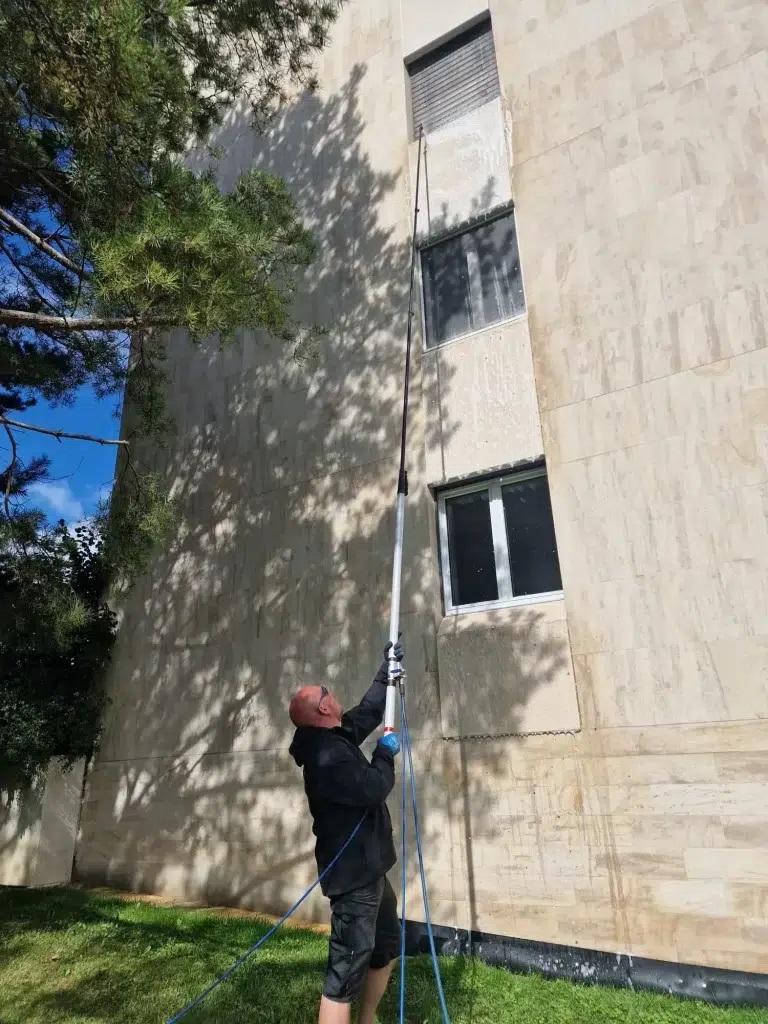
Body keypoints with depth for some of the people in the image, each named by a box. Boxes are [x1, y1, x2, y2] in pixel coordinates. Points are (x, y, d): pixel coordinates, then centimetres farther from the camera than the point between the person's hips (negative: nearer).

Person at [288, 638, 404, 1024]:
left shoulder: (338, 738, 7)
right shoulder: (326, 756, -24)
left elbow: (369, 710, 20)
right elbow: (374, 788, -28)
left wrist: (388, 668, 24)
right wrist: (386, 753, -10)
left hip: (369, 869, 10)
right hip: (353, 875, -10)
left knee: (387, 948, 24)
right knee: (346, 970, -7)